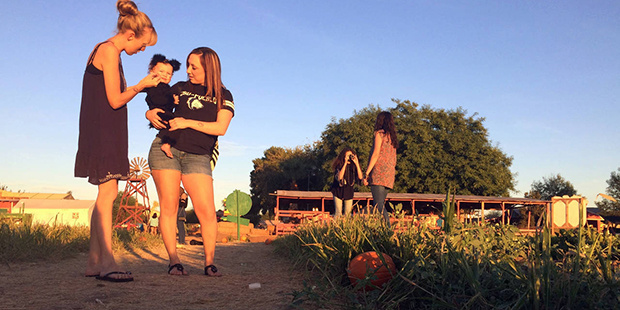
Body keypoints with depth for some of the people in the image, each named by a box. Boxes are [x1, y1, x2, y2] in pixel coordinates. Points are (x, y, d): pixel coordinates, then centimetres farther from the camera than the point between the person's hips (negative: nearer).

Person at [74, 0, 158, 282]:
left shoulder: (104, 50, 20)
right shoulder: (110, 50, -11)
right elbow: (116, 100, -14)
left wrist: (141, 86, 17)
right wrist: (142, 85, -2)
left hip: (105, 132, 10)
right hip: (103, 130, -10)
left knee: (107, 194, 8)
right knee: (107, 191, -15)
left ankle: (94, 262, 10)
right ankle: (107, 262, -16)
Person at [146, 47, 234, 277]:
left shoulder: (223, 96, 8)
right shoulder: (180, 88, 14)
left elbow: (221, 128, -6)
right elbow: (160, 107, 22)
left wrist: (188, 122, -12)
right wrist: (151, 114, -1)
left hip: (197, 157, -2)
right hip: (165, 148, 2)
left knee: (207, 211, -11)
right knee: (169, 207, -5)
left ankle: (209, 262, 2)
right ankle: (174, 261, 1)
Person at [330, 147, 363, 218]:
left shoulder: (354, 166, -6)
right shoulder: (339, 166, -14)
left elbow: (360, 177, -16)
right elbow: (339, 177, -30)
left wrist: (357, 163, -23)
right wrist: (345, 163, -30)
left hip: (349, 192, 3)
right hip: (338, 191, -3)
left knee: (348, 213, 2)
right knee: (338, 212, -7)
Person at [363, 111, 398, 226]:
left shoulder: (379, 133, -2)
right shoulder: (392, 137, 20)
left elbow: (376, 154, -10)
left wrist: (366, 173, -9)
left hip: (379, 173, -8)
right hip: (390, 173, 8)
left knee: (379, 205, -12)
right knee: (380, 205, 10)